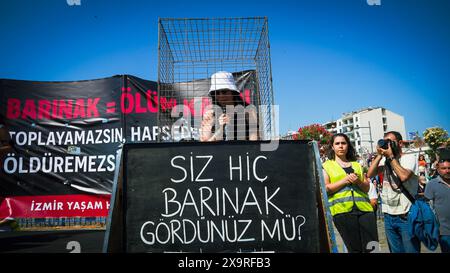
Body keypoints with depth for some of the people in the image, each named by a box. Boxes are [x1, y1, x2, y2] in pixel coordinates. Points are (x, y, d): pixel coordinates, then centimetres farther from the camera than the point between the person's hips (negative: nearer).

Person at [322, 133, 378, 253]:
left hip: (364, 208, 4)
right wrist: (345, 180, -11)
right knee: (355, 248, 1)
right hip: (342, 210, -3)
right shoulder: (326, 166, 8)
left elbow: (367, 188, 16)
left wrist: (359, 181, -5)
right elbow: (325, 189, -3)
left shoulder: (357, 165, 21)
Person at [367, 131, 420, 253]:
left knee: (411, 250, 3)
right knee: (396, 250, 15)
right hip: (388, 215, 5)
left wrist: (391, 156, -14)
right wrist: (379, 155, -7)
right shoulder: (384, 160, 9)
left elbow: (403, 176, -23)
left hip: (406, 215, -5)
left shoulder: (410, 158, -4)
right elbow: (369, 174, -3)